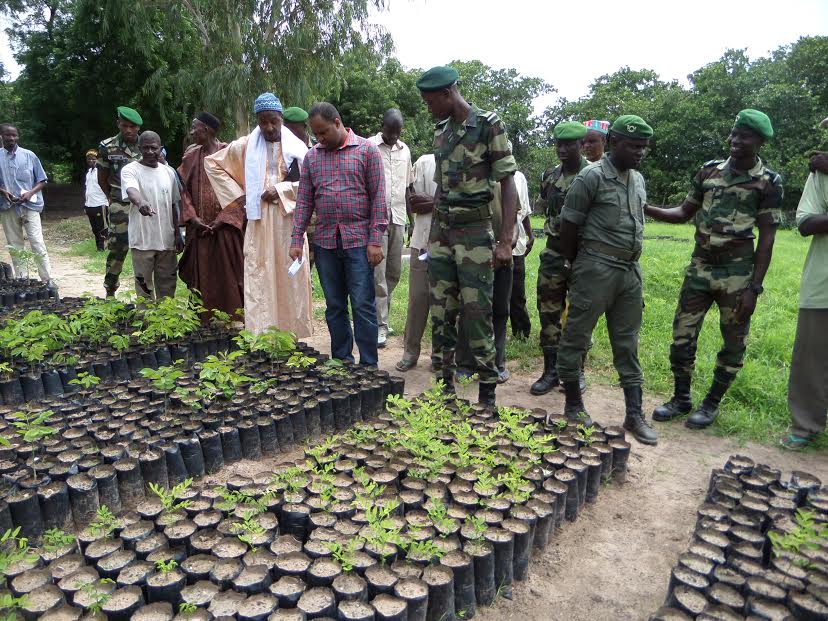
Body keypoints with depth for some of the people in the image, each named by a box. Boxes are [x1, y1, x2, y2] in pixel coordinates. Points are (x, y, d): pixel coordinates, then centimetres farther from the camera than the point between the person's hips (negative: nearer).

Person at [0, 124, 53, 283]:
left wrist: (30, 193, -10)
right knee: (15, 246, 6)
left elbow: (42, 180, 5)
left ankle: (47, 280, -5)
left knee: (38, 244, -8)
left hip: (30, 205, -2)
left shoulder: (29, 155, 3)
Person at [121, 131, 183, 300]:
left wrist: (177, 234, 11)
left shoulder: (169, 172, 10)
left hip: (167, 239, 4)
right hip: (142, 240, -4)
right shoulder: (130, 170, -6)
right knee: (144, 286, 3)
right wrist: (140, 202, -51)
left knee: (167, 284, 13)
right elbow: (131, 191, -28)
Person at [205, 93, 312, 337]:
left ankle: (293, 333, 11)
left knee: (291, 278, 1)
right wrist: (237, 194, 6)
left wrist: (280, 190, -9)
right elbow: (211, 162, 16)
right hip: (259, 222, 1)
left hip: (289, 222, 0)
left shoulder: (296, 147, 5)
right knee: (260, 280, -3)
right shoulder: (245, 146, 8)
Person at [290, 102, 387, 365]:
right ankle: (341, 363, 21)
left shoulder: (367, 150, 1)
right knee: (334, 307, 10)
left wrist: (375, 240, -10)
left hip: (359, 241, -4)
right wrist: (297, 239, 3)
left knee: (363, 306, -3)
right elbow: (304, 200, 12)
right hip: (325, 242, 4)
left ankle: (368, 367, 7)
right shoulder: (312, 156, 12)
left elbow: (378, 197, -4)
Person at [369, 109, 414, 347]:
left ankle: (382, 316, 21)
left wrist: (412, 219, 17)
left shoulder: (405, 150, 15)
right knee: (378, 272, -7)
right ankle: (381, 324, -3)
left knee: (394, 271, 8)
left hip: (398, 218, 5)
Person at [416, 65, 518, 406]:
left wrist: (505, 241, -17)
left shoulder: (488, 125, -6)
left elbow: (508, 184, -9)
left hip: (474, 231, -6)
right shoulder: (441, 131, 14)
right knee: (440, 311, 7)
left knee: (477, 312, -6)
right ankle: (444, 384, 19)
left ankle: (487, 392, 8)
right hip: (441, 231, 7)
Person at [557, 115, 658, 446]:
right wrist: (575, 266, 0)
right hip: (596, 269, -6)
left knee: (628, 344, 9)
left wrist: (631, 261, 15)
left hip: (631, 270, 7)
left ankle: (634, 413, 16)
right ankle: (574, 405, 16)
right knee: (576, 337, 1)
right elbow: (569, 225, -7)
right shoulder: (592, 177, -8)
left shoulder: (638, 179, 14)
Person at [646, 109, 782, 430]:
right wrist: (646, 209, -5)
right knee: (682, 337, 5)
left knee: (733, 344, 6)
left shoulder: (768, 182, -5)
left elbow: (767, 238, -5)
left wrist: (754, 288, -11)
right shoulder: (709, 170, 5)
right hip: (700, 267, 3)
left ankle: (712, 403, 24)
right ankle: (681, 399, 22)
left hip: (737, 273, -3)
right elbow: (684, 212, 12)